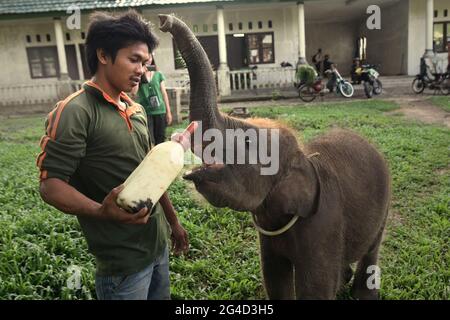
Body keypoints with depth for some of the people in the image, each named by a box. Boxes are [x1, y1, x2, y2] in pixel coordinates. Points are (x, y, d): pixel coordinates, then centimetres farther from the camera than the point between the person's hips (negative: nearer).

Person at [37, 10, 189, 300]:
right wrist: (101, 212, -36)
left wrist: (173, 221, 19)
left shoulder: (136, 110, 8)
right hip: (123, 259, -7)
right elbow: (50, 184, -18)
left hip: (158, 243, 8)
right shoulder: (75, 112, -15)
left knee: (162, 295, 21)